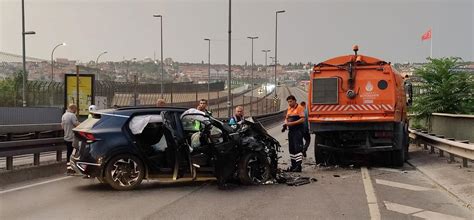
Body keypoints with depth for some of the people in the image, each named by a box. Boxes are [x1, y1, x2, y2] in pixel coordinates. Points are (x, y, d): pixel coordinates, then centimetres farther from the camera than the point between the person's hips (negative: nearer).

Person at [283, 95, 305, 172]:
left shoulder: (299, 108, -8)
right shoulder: (289, 109, 17)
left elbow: (302, 119, -16)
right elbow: (286, 118, 25)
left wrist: (292, 123, -20)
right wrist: (286, 123, 2)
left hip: (298, 130, -8)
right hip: (291, 130, 9)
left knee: (298, 147, -13)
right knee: (291, 148, 11)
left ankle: (298, 165, -16)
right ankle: (293, 165, 18)